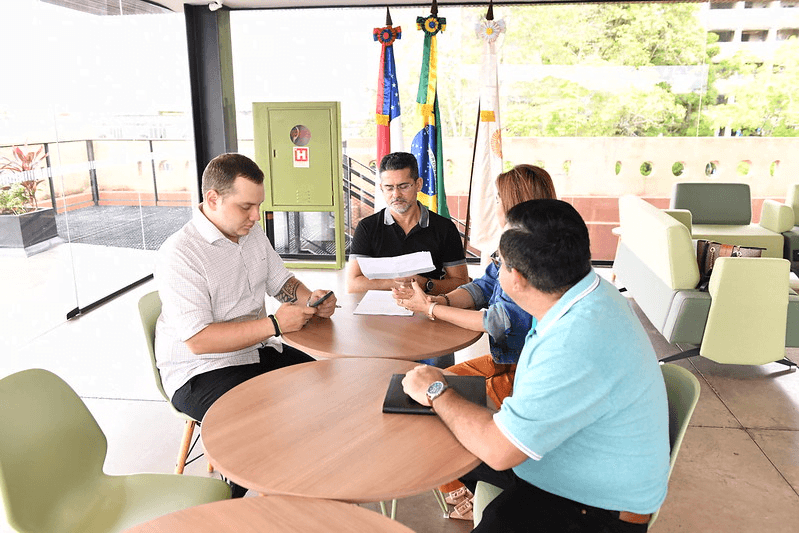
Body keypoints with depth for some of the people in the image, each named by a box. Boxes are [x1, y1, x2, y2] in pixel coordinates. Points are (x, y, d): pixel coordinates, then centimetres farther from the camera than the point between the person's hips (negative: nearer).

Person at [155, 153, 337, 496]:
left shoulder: (253, 234, 5)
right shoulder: (180, 255, -20)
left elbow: (280, 281, 18)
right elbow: (197, 340, -26)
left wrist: (311, 300, -5)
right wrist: (274, 325, -28)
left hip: (258, 352, 8)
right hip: (200, 372, -7)